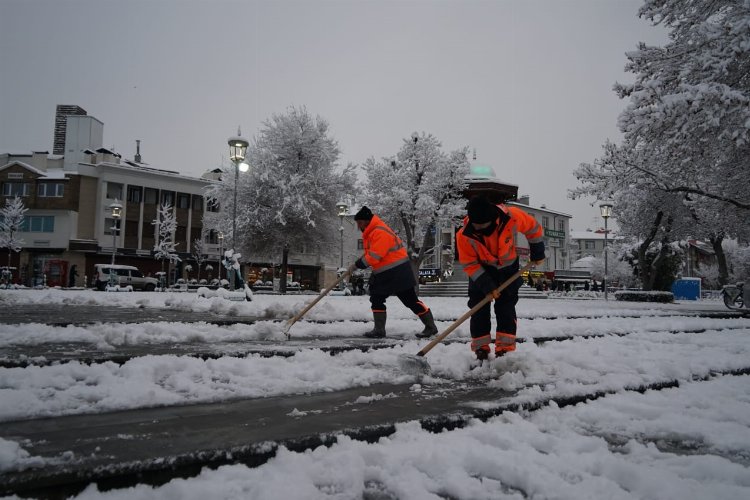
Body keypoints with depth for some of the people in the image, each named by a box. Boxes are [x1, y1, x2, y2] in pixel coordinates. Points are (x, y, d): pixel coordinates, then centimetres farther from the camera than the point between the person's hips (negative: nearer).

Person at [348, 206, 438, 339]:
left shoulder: (380, 232, -21)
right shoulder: (371, 232, 13)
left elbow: (374, 257, -25)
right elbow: (369, 254, 20)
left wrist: (357, 265, -15)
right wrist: (357, 264, 5)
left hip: (398, 272, -10)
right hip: (384, 274, 10)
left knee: (411, 300, -3)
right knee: (376, 299, 10)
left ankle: (431, 326, 7)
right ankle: (379, 330, 17)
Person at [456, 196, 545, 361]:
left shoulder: (511, 216, -31)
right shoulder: (464, 235, -30)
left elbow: (533, 227, -10)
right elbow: (469, 264, -18)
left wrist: (537, 253, -2)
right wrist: (486, 284, -24)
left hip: (508, 268, 0)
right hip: (481, 271, 0)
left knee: (506, 308, -3)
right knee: (479, 309, -3)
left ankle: (505, 350, 2)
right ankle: (481, 349, 8)